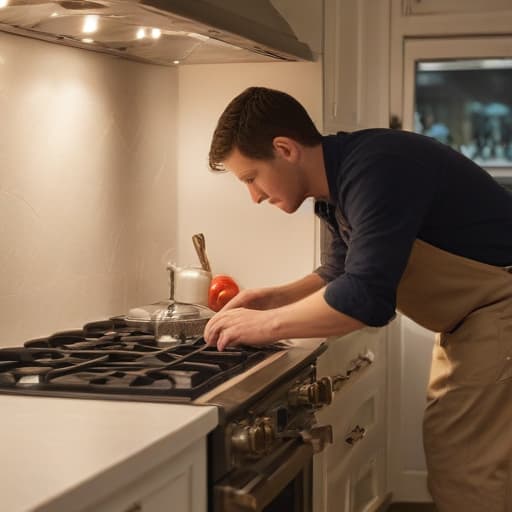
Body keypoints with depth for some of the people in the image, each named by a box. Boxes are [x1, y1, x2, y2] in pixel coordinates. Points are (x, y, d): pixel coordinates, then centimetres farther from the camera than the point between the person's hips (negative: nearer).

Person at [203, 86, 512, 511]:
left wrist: (266, 324, -20)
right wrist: (273, 298, 6)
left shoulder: (376, 169, -26)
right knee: (449, 458, 15)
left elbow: (364, 297, -32)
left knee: (465, 477, -8)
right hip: (469, 321, 10)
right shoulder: (339, 181, 6)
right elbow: (342, 273, 21)